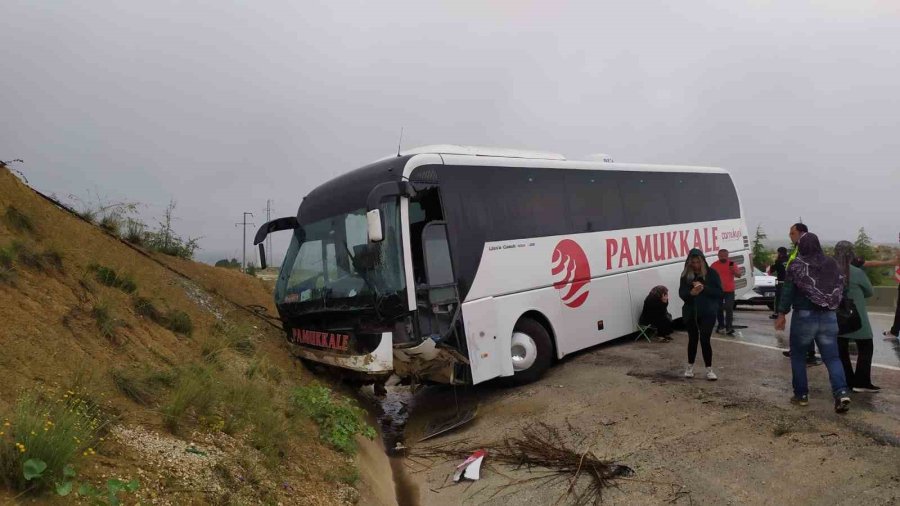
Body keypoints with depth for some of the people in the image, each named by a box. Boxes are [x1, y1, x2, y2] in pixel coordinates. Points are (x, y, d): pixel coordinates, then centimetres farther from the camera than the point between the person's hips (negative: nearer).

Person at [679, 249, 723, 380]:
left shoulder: (711, 273, -3)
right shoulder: (685, 275, 2)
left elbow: (719, 292, -6)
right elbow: (681, 293, -3)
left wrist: (704, 288, -20)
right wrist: (691, 292, -24)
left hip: (707, 313, -2)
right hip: (690, 313, 2)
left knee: (705, 339, -6)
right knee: (693, 339, 12)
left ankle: (709, 369, 7)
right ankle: (690, 367, 27)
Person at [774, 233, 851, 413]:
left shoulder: (796, 265, -7)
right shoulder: (831, 263, 5)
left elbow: (788, 291, -10)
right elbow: (840, 288, 9)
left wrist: (782, 314, -6)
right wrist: (830, 306, 21)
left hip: (804, 316, -3)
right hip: (829, 317, 4)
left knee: (797, 356, 11)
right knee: (832, 357, 7)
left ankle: (801, 394, 15)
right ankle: (841, 392, -11)